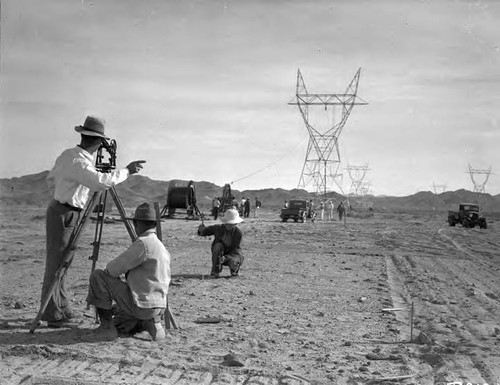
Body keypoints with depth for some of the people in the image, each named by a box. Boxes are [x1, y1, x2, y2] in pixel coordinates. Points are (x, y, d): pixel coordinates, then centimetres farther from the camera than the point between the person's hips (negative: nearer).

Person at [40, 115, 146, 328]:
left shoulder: (67, 154, 7)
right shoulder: (79, 162, -22)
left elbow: (51, 180, 18)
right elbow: (100, 182, -37)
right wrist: (126, 171, -28)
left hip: (59, 210, 10)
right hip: (64, 215, -10)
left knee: (62, 262, 14)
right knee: (56, 264, -4)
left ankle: (61, 309, 23)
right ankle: (52, 315, 2)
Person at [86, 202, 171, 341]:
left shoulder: (142, 243, -16)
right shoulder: (162, 247, 14)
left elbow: (113, 269, -15)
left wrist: (108, 270, 10)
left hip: (141, 306, -9)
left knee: (98, 276, -5)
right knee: (119, 324, 32)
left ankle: (107, 326, -1)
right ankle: (152, 323, 8)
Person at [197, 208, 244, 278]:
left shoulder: (238, 233, -17)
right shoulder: (219, 228, -11)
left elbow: (236, 250, -18)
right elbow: (204, 232, -1)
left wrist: (226, 257, -33)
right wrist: (201, 230, -27)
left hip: (233, 255, -2)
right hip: (219, 256, 2)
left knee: (233, 262, -36)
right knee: (218, 245, -30)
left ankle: (235, 269, 5)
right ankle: (215, 271, -19)